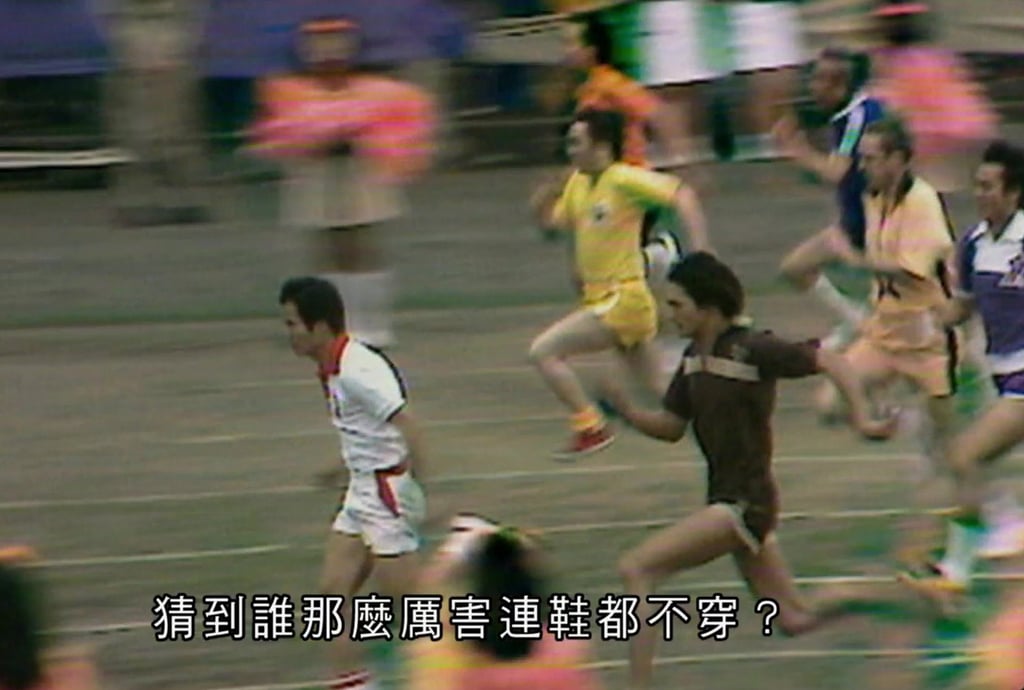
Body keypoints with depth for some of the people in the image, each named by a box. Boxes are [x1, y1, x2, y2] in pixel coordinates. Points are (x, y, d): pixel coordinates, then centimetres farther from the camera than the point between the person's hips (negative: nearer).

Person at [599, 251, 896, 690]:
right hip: (725, 500, 9)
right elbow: (671, 427, 12)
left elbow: (829, 361, -15)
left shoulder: (751, 349, -17)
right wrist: (626, 410, -6)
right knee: (793, 619, 19)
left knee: (636, 570, -17)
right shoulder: (694, 358, 6)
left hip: (745, 502, -9)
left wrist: (863, 419, -22)